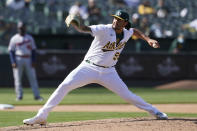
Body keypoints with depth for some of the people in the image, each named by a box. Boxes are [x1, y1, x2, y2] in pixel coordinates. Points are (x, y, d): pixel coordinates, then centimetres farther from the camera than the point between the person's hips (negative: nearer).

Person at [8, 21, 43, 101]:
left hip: (28, 59, 2)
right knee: (18, 79, -3)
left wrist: (33, 61, -1)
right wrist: (13, 62, -9)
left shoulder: (30, 38, 11)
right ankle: (19, 96, 2)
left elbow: (33, 50, 11)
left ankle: (37, 95, -3)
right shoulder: (14, 39, 5)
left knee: (33, 78, -3)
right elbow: (11, 51, 2)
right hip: (18, 60, -1)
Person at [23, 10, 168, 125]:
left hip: (108, 72, 4)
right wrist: (74, 23, -52)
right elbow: (84, 29, -32)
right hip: (89, 67, -3)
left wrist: (148, 39, 16)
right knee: (64, 86, -17)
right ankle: (42, 116, -14)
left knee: (127, 94, 2)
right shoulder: (104, 30, -16)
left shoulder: (126, 33, 3)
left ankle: (155, 112, 20)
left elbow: (134, 30, 29)